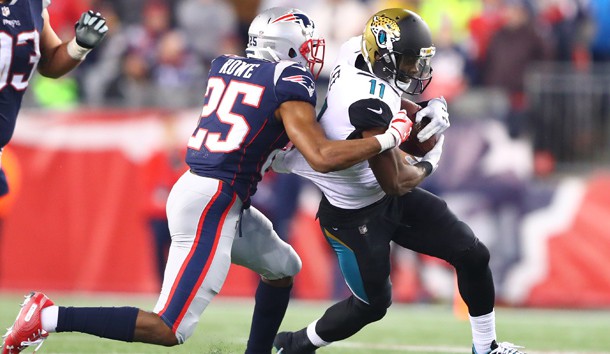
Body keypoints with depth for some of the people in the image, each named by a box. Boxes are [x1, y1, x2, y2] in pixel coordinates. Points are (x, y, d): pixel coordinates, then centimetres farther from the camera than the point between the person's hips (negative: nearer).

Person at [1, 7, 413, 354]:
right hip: (213, 203, -9)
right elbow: (322, 158, -16)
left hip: (196, 188, 9)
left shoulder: (225, 67, 11)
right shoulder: (290, 84, -10)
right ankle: (50, 317, -13)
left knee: (282, 267, 26)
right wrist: (388, 138, -7)